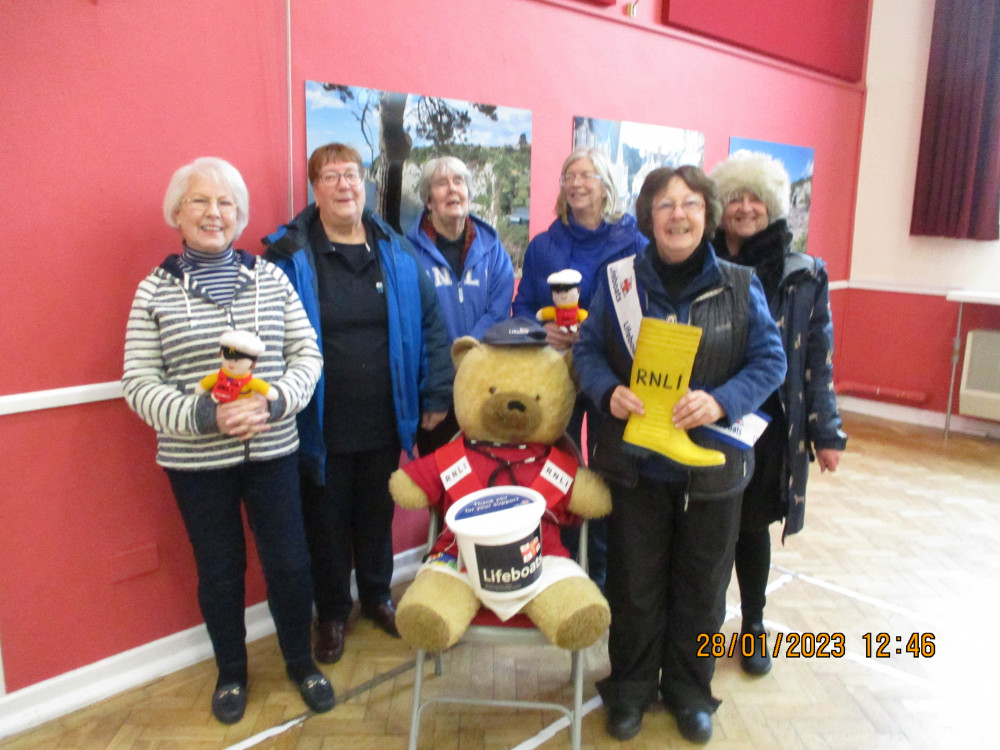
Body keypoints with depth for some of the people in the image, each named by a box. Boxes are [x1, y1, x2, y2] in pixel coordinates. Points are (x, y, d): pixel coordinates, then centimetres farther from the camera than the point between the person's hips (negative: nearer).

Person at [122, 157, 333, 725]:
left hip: (272, 450, 1)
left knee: (290, 564, 8)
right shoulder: (155, 290, -1)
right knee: (220, 571, 14)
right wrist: (205, 416, -19)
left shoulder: (270, 277, 2)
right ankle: (231, 673, 38)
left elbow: (307, 354, 1)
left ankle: (301, 662, 34)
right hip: (196, 462, 0)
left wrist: (274, 402, -17)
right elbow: (139, 384, -5)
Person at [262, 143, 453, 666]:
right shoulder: (289, 255, -6)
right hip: (321, 428, -2)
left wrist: (435, 395, -2)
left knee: (377, 515, 20)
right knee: (327, 523, 14)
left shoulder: (395, 252, 2)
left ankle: (376, 595, 44)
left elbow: (430, 325, 2)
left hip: (385, 423, 3)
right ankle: (332, 612, 36)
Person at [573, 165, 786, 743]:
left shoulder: (740, 288, -2)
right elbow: (588, 349, 2)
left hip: (712, 466, 1)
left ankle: (690, 690, 39)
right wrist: (609, 391, -19)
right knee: (635, 586, 13)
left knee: (701, 588, 16)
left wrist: (722, 401, -20)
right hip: (635, 462, 0)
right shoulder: (619, 282, -2)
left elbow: (771, 360, -2)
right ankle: (631, 688, 35)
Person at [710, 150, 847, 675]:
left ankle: (754, 625, 34)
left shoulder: (802, 276, 0)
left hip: (768, 427, 0)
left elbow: (818, 357, 2)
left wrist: (827, 432, 2)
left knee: (752, 527, 13)